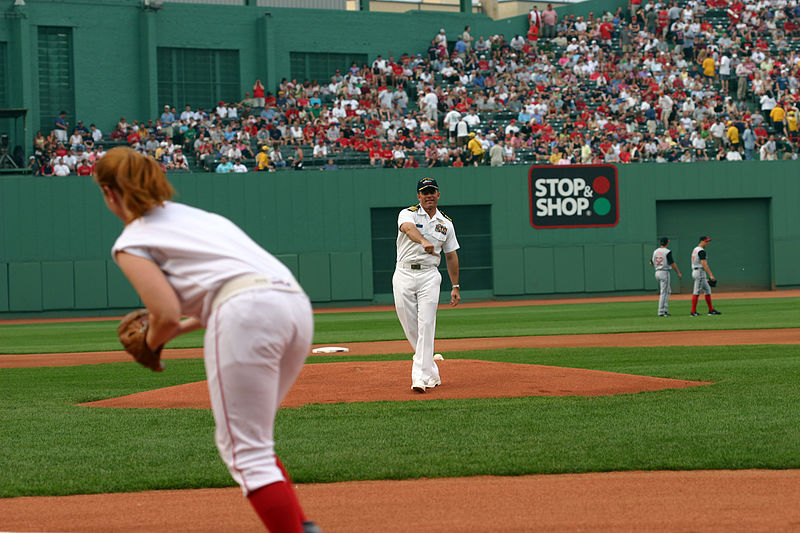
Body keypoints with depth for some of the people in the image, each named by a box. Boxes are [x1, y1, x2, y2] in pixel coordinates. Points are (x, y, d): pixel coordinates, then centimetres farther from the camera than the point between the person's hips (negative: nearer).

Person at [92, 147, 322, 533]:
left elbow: (167, 314, -4)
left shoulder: (131, 243, 8)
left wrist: (152, 342, 17)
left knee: (245, 452, -3)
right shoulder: (193, 214, 31)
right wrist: (182, 327, 32)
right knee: (251, 439, 20)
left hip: (247, 314, -8)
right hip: (298, 305, 8)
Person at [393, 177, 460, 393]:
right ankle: (432, 373, 17)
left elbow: (451, 255, 17)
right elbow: (408, 228, -26)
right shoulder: (408, 214, -1)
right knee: (410, 327, 3)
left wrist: (455, 286, 13)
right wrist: (423, 241, -48)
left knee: (426, 325, -12)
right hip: (403, 275, -1)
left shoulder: (446, 223, 11)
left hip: (429, 276, 1)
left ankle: (421, 377, -17)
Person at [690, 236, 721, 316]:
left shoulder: (695, 250, 17)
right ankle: (693, 312, -8)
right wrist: (711, 275, -24)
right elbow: (704, 264, -22)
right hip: (700, 272, -10)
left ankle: (711, 310, 14)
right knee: (697, 292, -8)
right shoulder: (701, 251, -14)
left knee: (707, 290, 13)